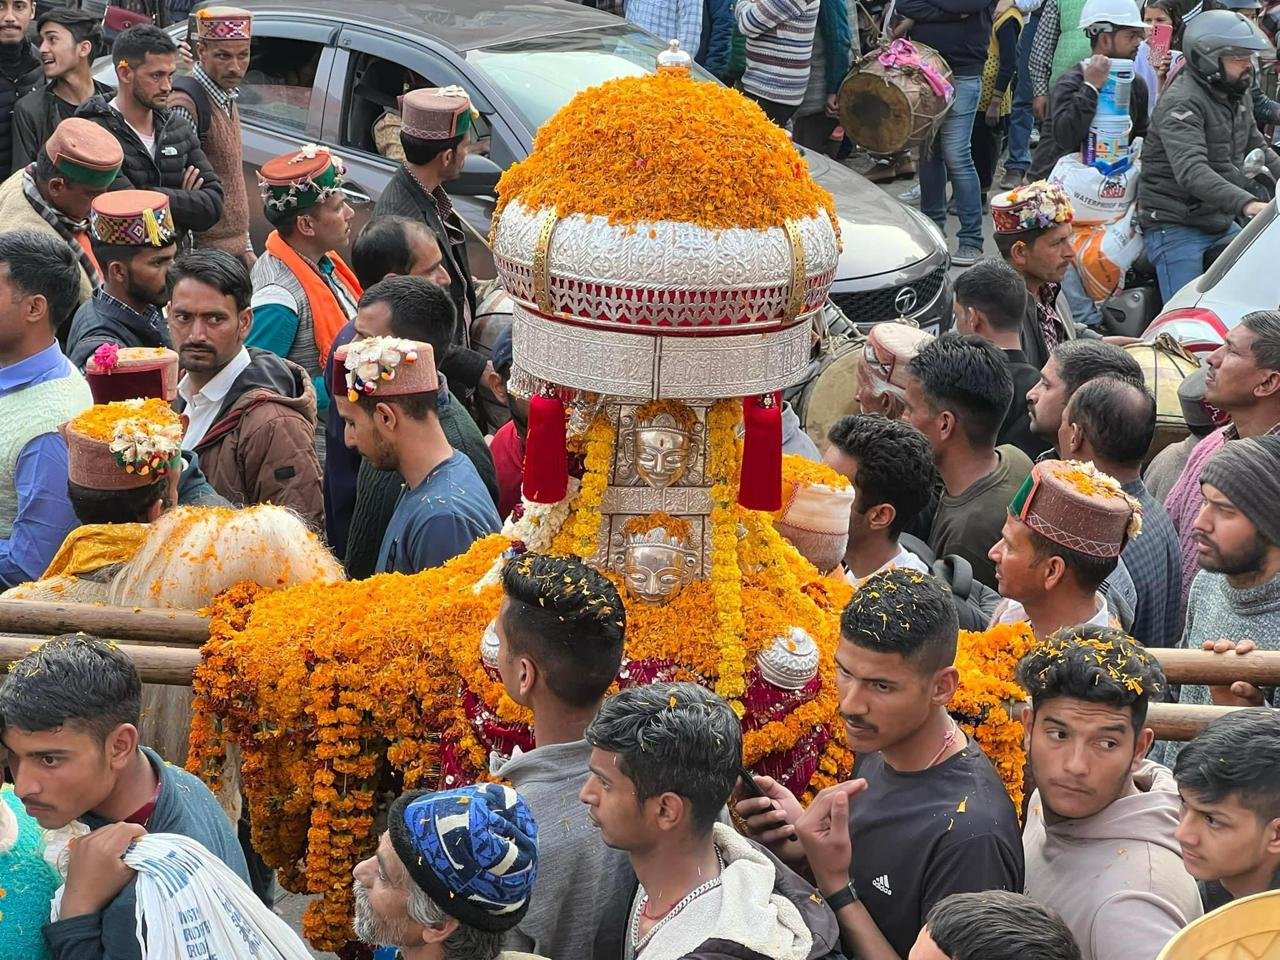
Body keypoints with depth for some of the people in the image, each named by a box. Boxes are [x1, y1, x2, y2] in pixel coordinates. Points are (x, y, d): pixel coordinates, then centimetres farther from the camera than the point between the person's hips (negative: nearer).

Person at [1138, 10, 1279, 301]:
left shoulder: (1237, 98, 12)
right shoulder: (1182, 102, -19)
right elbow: (1192, 172, -33)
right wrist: (1247, 204, -44)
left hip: (1223, 223, 9)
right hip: (1176, 228, -9)